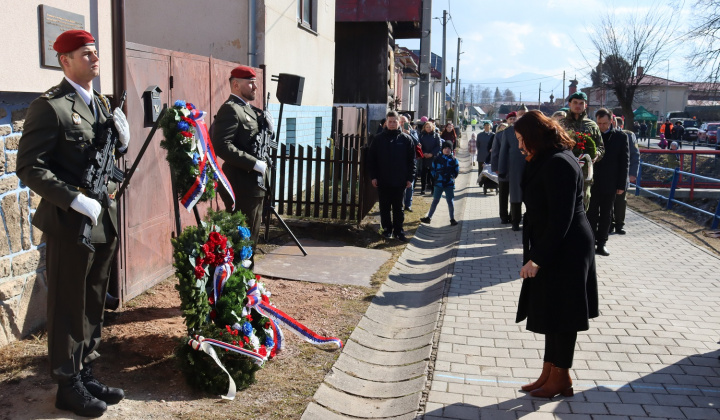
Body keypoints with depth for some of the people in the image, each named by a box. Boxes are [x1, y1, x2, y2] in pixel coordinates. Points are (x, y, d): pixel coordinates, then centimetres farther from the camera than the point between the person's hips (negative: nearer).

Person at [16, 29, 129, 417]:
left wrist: (121, 136, -2)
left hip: (103, 221, 8)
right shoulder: (49, 107, -12)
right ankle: (68, 387, 20)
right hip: (70, 224, -8)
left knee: (93, 306, 17)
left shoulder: (102, 104, 13)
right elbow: (29, 167, -17)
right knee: (68, 309, 5)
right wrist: (77, 201, -23)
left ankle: (86, 374, 32)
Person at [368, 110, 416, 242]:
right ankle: (387, 228, 21)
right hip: (383, 181, 1)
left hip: (400, 181, -1)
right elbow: (371, 159, 3)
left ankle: (398, 230, 17)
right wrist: (373, 176, -4)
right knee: (384, 207, 9)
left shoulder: (406, 139, 1)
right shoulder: (378, 139, 2)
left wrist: (410, 178, -3)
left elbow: (411, 160, 2)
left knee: (398, 207, 8)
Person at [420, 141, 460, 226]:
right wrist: (436, 177, 2)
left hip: (450, 184, -1)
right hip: (439, 183, 1)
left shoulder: (454, 160, 2)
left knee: (450, 201, 3)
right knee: (435, 201, 7)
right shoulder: (437, 159, 2)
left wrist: (452, 177, 1)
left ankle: (452, 219, 10)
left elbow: (457, 171, 9)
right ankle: (429, 217, 12)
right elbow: (433, 169, 9)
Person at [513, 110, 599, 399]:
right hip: (552, 250, 10)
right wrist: (536, 255, 13)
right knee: (552, 313, 14)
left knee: (560, 316, 3)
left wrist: (538, 258, -22)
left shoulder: (558, 164, -20)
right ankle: (549, 375, 24)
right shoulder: (546, 160, 11)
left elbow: (561, 219, -24)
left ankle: (560, 378, 18)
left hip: (565, 252, -10)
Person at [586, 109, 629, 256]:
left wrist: (621, 185, -3)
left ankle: (601, 243, 18)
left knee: (605, 215, 9)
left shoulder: (621, 137, 1)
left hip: (610, 184, 1)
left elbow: (624, 161, 2)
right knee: (592, 214, 5)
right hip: (592, 182, -1)